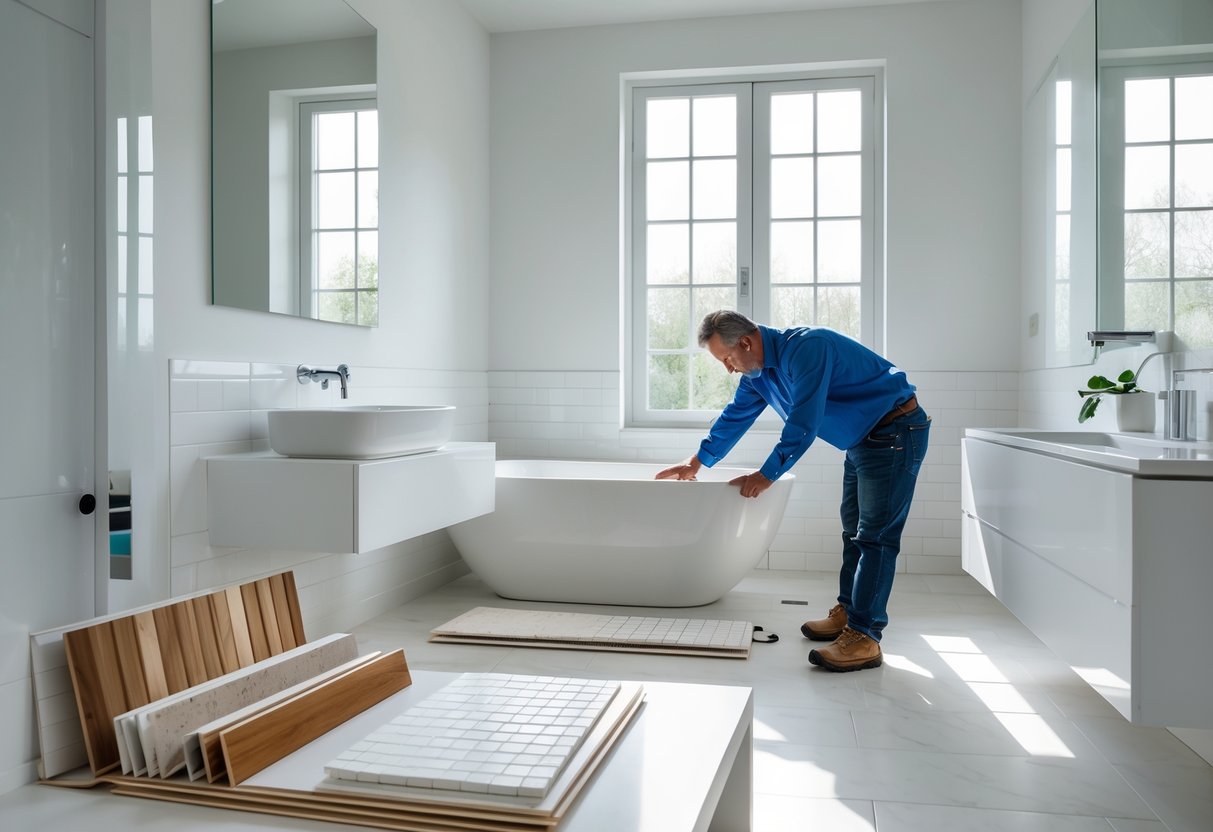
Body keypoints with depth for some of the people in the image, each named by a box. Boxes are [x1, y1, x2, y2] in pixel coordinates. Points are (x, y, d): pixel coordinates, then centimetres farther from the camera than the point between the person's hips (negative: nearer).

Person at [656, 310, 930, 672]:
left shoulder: (805, 348, -27)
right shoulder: (758, 370, 3)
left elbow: (803, 425, -30)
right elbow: (736, 415, 16)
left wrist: (766, 475, -20)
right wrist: (696, 463, 21)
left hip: (896, 432, -9)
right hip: (863, 439, 9)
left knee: (876, 536, -12)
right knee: (854, 530, 14)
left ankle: (864, 636, -12)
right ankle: (847, 612, 24)